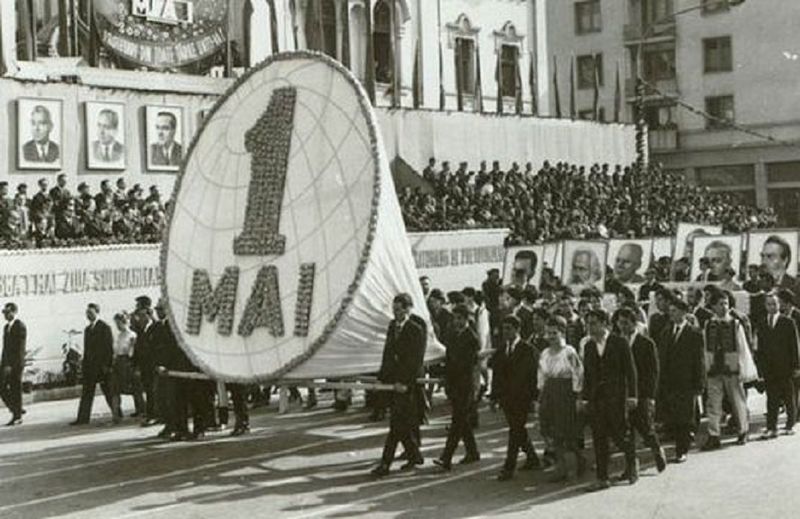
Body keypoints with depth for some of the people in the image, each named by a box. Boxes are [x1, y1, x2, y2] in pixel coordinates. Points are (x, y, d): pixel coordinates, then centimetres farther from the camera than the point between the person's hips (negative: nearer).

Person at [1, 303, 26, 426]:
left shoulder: (20, 326, -11)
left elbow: (20, 348, -16)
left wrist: (12, 365, -21)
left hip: (15, 364, -8)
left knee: (15, 390, -2)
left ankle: (17, 417, 6)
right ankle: (16, 410, 18)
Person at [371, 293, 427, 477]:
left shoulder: (416, 329, -12)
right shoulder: (393, 325, 12)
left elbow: (416, 360, -15)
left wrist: (405, 382, -19)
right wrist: (382, 376, 11)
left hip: (407, 382, -8)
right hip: (392, 379, 8)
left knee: (396, 423, -7)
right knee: (402, 423, 13)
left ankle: (385, 464, -7)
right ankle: (414, 455, 27)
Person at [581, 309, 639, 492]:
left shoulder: (620, 343, -3)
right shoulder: (588, 346, 11)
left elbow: (630, 370, -3)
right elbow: (587, 373, 14)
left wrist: (632, 395, -8)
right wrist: (585, 398, 9)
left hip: (616, 395, -4)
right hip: (596, 398, 4)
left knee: (618, 434, -3)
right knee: (599, 439, 3)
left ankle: (632, 461, 27)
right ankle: (602, 479, 8)